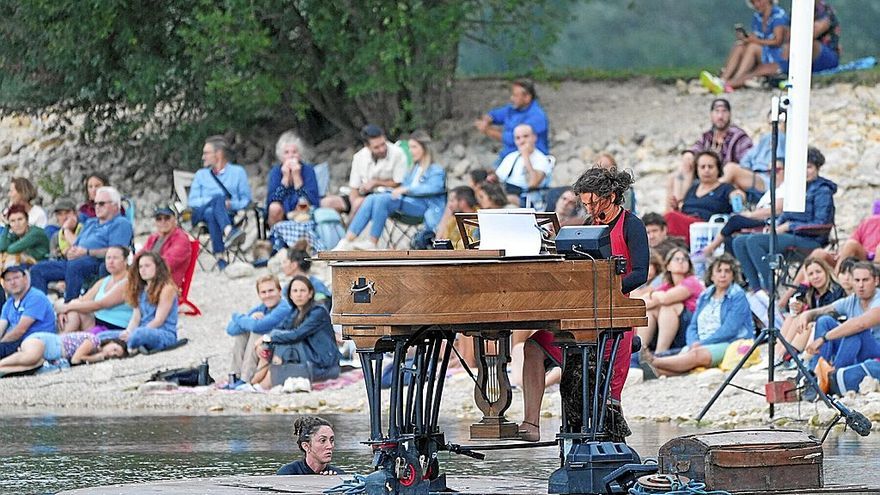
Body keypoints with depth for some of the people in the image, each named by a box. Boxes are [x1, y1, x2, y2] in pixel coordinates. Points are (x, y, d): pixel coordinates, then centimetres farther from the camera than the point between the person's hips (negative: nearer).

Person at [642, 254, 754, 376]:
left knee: (698, 355, -36)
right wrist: (694, 343, -9)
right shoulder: (704, 296, 21)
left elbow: (729, 330, -10)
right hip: (701, 344, 5)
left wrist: (702, 343, -16)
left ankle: (653, 362, -56)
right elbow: (693, 326, 16)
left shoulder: (738, 296, 2)